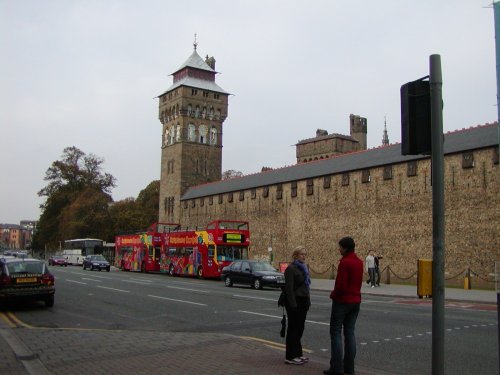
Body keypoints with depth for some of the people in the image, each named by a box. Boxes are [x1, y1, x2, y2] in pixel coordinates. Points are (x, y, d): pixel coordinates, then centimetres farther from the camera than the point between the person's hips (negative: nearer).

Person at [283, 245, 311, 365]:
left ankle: (297, 353, 23)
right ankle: (290, 356, 4)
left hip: (303, 302, 8)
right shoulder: (291, 268, -12)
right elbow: (289, 288, -18)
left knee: (299, 328, 13)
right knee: (293, 328, -3)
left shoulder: (303, 268, 15)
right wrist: (292, 304, -21)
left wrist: (308, 301, 15)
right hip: (294, 302, -8)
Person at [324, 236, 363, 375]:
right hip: (356, 301, 8)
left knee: (336, 333, -1)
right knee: (350, 333, 11)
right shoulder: (359, 262, 9)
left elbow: (341, 285, -22)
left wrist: (333, 294, -4)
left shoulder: (344, 262, -18)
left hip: (342, 301, -8)